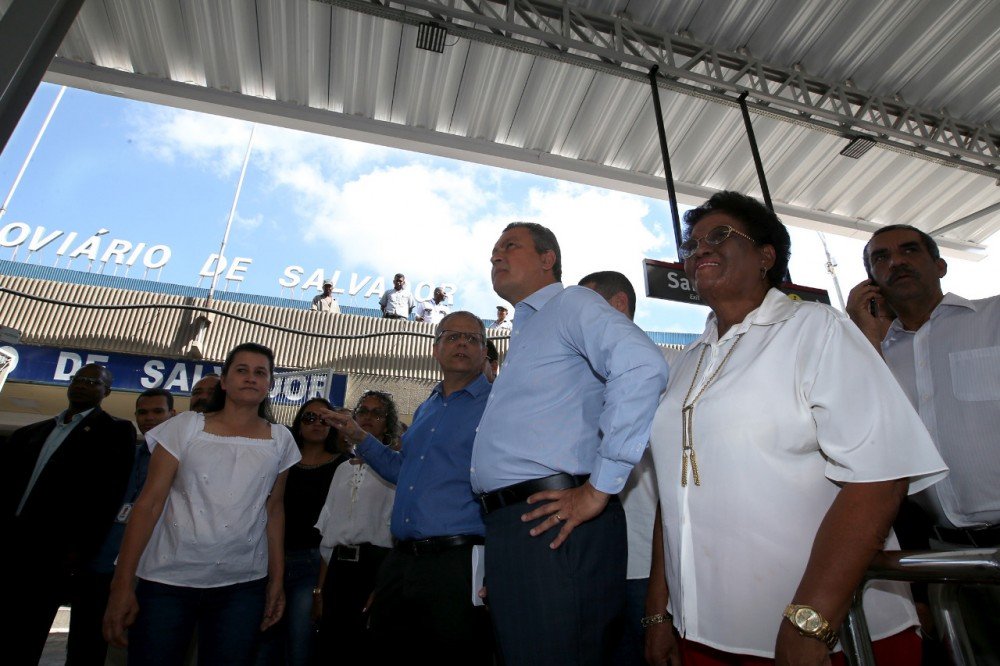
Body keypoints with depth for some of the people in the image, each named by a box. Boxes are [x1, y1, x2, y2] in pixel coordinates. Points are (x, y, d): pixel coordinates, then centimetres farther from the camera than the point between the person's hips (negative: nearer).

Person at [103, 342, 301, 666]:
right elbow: (148, 503, -5)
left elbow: (274, 511, 7)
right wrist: (122, 584, -8)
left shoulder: (280, 440, 2)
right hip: (167, 579, -1)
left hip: (242, 586, 2)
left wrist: (277, 580, 7)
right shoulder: (185, 427, -3)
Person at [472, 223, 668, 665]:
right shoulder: (522, 334, 25)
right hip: (511, 525, 9)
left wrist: (600, 488, -23)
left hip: (554, 526, -9)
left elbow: (641, 365, -23)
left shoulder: (570, 303, -3)